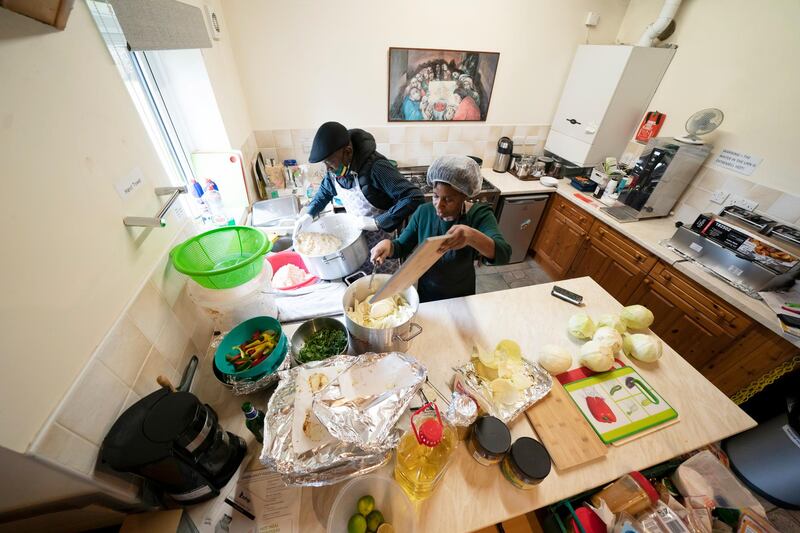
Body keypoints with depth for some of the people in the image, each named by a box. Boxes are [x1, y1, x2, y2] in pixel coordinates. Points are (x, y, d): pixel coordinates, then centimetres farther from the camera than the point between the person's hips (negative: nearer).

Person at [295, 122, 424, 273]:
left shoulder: (375, 167, -29)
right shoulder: (336, 168, -6)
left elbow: (414, 197, -33)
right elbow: (326, 189, 16)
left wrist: (377, 222, -34)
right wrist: (309, 214, 1)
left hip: (380, 242, -6)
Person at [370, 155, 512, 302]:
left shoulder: (479, 215, -23)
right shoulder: (424, 212, -14)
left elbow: (503, 254, -37)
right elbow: (401, 247, -9)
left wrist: (472, 236, -57)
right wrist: (388, 245, -33)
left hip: (461, 295, -1)